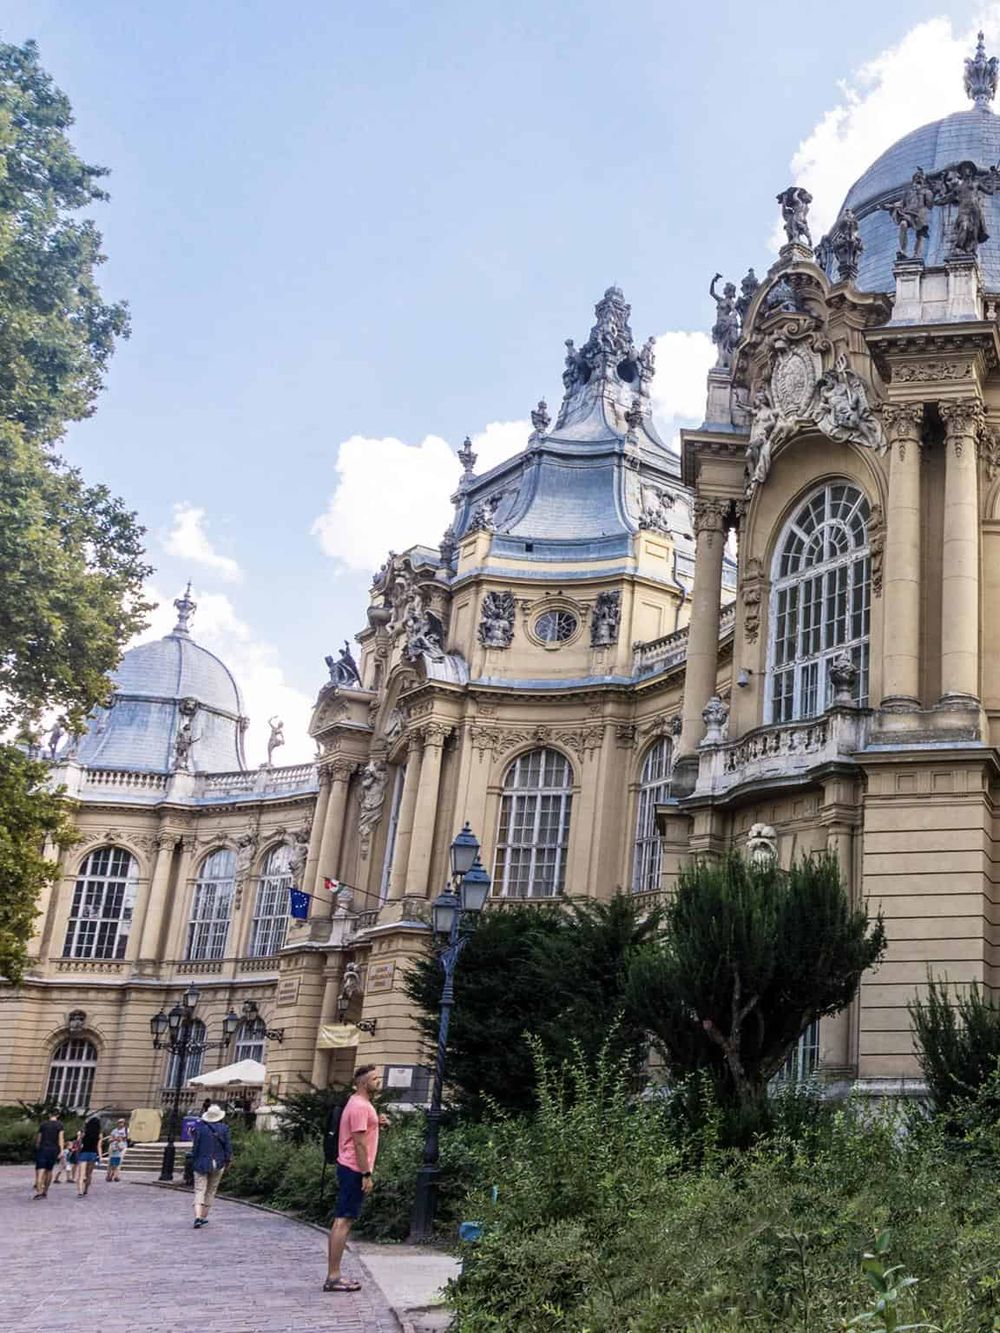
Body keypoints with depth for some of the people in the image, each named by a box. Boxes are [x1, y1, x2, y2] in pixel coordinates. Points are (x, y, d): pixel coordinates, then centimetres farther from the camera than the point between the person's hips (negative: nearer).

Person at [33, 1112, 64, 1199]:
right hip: (53, 1150, 1)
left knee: (40, 1170, -10)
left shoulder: (43, 1124, 6)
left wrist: (37, 1148, 21)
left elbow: (38, 1138, 8)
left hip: (43, 1149, -1)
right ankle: (45, 1191, 19)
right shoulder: (59, 1124, 2)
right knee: (49, 1170, 14)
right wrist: (61, 1151, -12)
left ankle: (38, 1191, -27)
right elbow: (60, 1137, -7)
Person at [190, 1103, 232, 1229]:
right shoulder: (224, 1129, -4)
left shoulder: (200, 1128, -5)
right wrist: (228, 1160, 11)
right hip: (218, 1164, 1)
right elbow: (227, 1147, -1)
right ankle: (204, 1216, 18)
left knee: (199, 1190, -1)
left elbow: (195, 1146, -3)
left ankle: (198, 1216, -19)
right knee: (211, 1191, 14)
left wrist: (194, 1161, 8)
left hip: (201, 1163, -1)